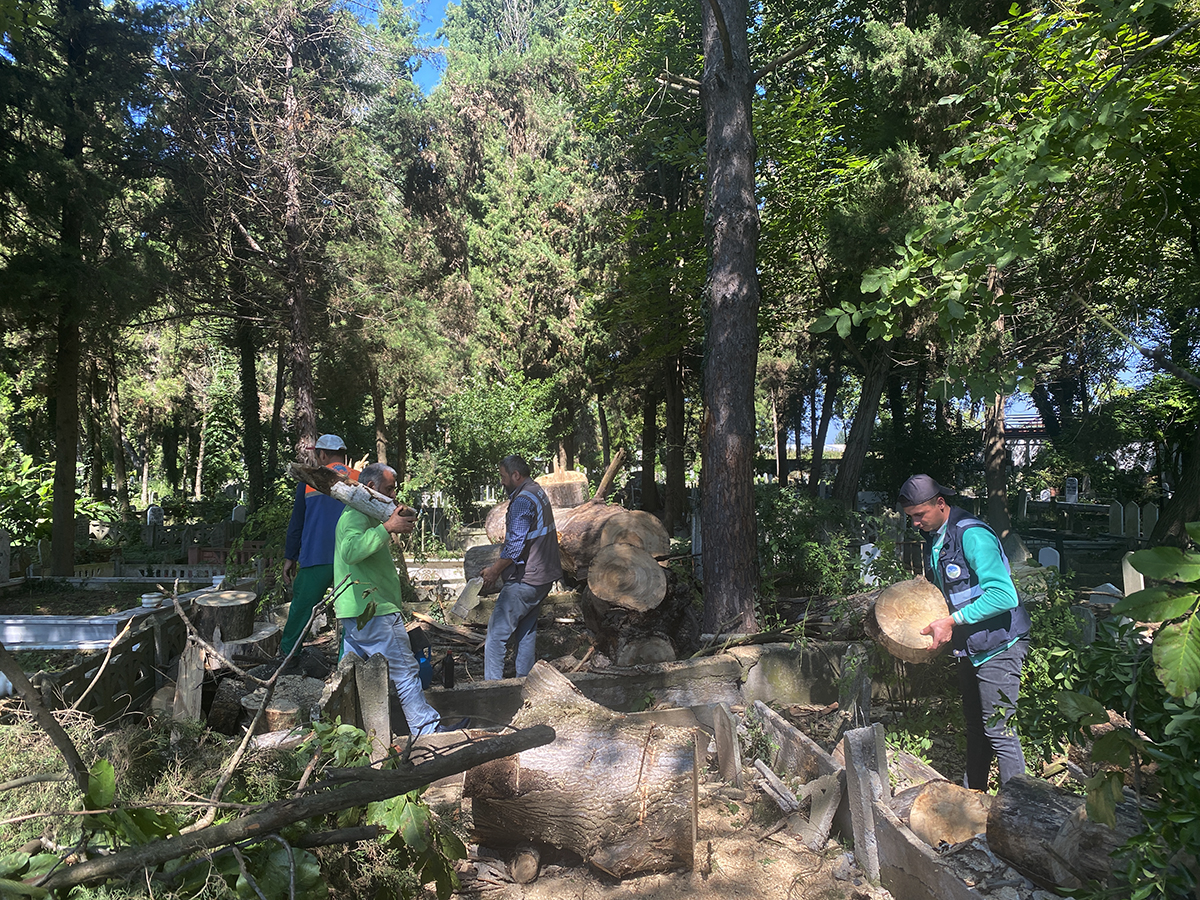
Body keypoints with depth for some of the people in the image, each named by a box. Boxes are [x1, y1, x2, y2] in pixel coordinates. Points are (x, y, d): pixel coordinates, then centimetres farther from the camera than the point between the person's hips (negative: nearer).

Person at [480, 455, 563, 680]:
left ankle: (492, 685, -1)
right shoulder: (538, 492, 15)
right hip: (543, 576, 10)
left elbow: (515, 546, -21)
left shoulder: (523, 501, -17)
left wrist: (494, 570, -11)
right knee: (526, 630, 16)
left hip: (524, 581, -10)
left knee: (497, 633, -4)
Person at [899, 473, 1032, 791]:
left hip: (998, 645, -9)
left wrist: (952, 621, -26)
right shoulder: (934, 537, 7)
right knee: (975, 725, 19)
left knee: (998, 729, -4)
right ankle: (974, 794, 32)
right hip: (970, 646, 9)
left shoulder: (972, 535, -23)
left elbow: (1004, 595, -30)